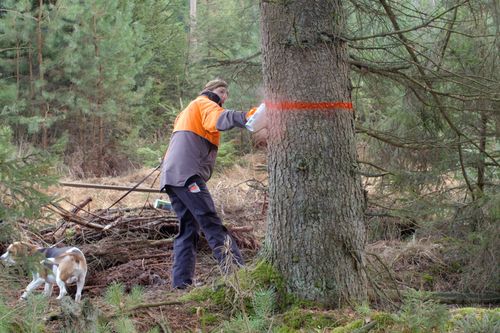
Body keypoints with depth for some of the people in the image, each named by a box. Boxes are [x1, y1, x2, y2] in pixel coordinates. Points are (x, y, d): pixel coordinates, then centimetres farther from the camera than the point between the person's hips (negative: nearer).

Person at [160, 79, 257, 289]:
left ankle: (181, 281, 0)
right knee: (212, 224, -16)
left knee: (188, 228, 8)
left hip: (171, 177, 9)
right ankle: (237, 271, -23)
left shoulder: (188, 112, 34)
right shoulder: (204, 103, 3)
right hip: (187, 174, -9)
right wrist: (244, 118, -34)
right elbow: (218, 119, -20)